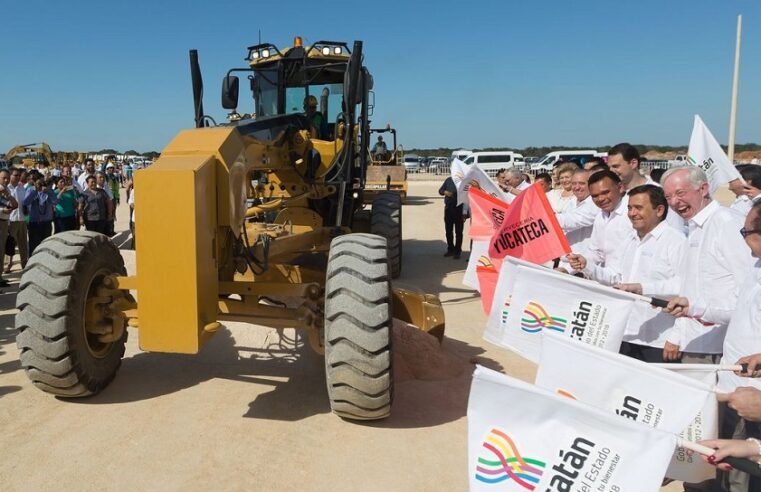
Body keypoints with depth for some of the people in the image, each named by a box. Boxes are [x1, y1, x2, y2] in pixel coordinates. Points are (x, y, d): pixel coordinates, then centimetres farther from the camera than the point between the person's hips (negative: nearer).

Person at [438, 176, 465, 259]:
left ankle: (457, 251, 9)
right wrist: (445, 192, -10)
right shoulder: (448, 180, 7)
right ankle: (450, 249, 25)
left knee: (458, 232, 1)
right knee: (448, 231, 12)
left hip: (459, 209, -5)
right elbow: (440, 190, 15)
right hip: (448, 208, 5)